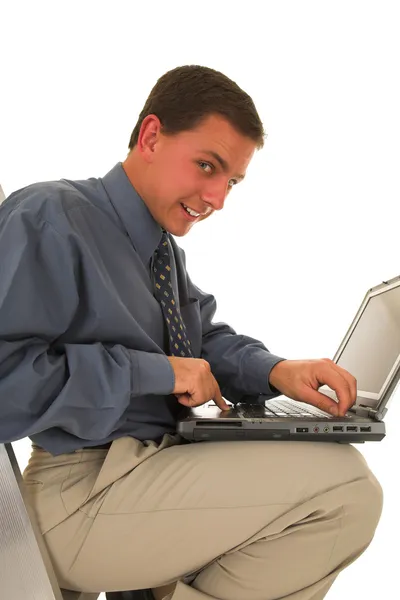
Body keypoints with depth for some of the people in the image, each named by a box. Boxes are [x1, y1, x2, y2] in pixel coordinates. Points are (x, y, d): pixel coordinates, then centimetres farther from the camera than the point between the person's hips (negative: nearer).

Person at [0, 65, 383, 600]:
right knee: (345, 482, -16)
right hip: (83, 493, -9)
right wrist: (151, 371, -19)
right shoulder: (47, 218, -14)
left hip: (160, 458, 9)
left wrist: (275, 371, -6)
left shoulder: (165, 245, 12)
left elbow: (204, 338, 14)